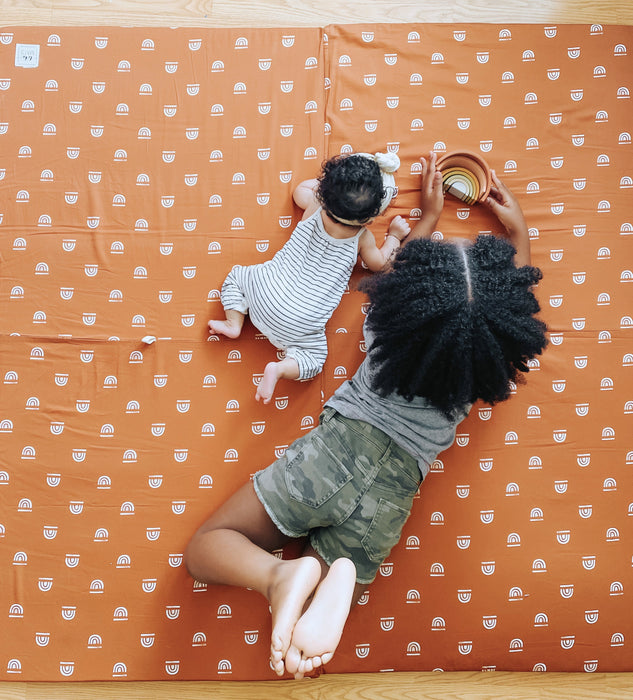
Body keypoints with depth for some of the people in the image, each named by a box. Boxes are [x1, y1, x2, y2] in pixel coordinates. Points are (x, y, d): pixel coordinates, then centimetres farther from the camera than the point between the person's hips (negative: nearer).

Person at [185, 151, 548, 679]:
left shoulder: (392, 319, -9)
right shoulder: (494, 361, -6)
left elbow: (402, 267, 17)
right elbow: (521, 298, 17)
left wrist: (430, 215, 31)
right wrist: (519, 231, 28)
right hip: (392, 489, 2)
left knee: (205, 550, 13)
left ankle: (282, 572, -19)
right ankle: (336, 581, -23)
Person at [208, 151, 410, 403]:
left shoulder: (314, 204, -3)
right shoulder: (363, 237, -8)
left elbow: (299, 189, 21)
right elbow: (378, 263, 13)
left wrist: (327, 181, 29)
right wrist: (395, 236, 25)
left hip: (268, 293, 2)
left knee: (237, 275, 28)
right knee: (314, 358, 15)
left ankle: (234, 323, 14)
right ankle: (279, 369, -10)